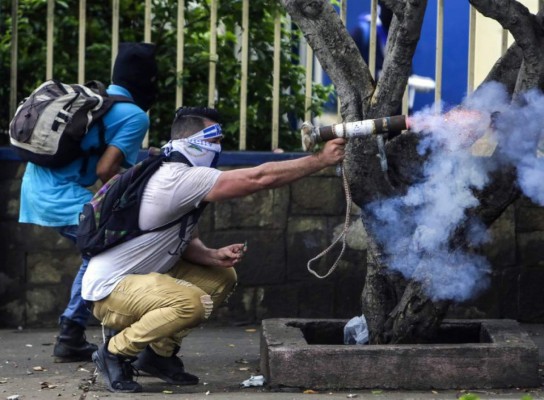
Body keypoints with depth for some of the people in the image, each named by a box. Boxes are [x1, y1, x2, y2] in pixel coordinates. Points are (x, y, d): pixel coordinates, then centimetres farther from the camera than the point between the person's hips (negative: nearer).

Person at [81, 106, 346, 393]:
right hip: (109, 289, -10)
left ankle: (159, 352, 13)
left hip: (143, 276, 10)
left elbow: (184, 243, 13)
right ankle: (116, 353, -11)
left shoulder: (184, 180, 8)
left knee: (222, 278, 10)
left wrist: (214, 257, -8)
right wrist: (321, 160, -20)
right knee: (192, 303, -32)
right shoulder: (178, 178, -24)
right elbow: (259, 178, -26)